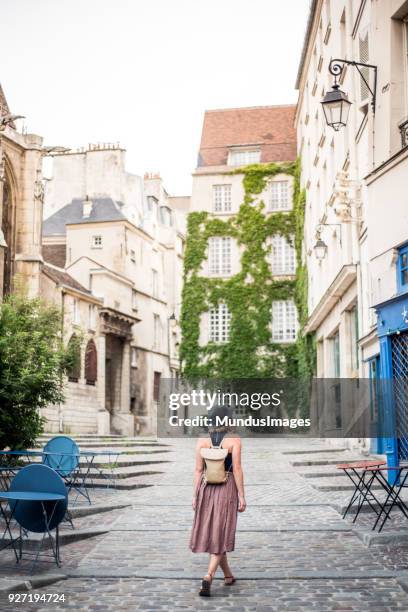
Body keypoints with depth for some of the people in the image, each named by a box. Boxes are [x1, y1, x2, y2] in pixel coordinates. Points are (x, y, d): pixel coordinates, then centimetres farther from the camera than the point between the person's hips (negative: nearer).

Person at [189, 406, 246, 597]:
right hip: (227, 489, -3)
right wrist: (242, 496, -5)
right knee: (220, 535, 3)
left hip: (206, 489, 3)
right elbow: (237, 470, -10)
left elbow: (198, 470, -1)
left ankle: (228, 575, 31)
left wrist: (195, 496, 5)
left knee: (211, 533, 18)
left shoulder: (201, 442, -1)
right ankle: (208, 576, -16)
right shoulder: (234, 441, -8)